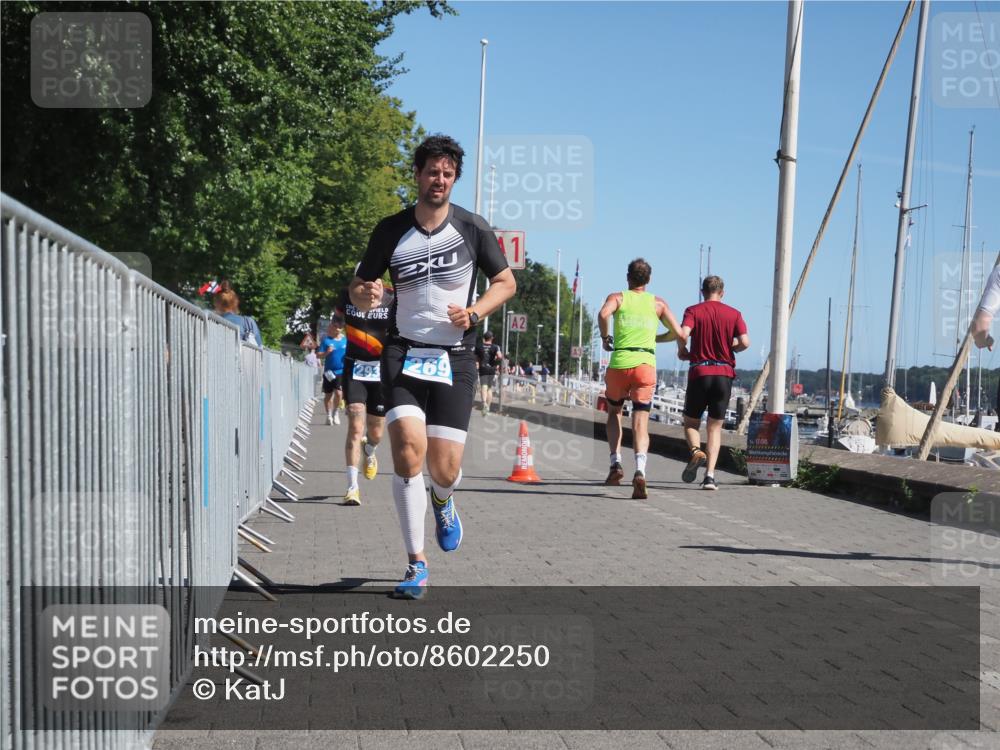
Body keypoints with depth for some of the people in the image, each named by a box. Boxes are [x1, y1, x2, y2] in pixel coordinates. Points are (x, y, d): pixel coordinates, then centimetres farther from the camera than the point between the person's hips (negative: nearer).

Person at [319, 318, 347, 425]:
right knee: (328, 394, 9)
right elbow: (319, 355, -3)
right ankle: (329, 415, 26)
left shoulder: (345, 339, 4)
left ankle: (336, 412, 10)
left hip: (341, 371, 0)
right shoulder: (326, 339, -2)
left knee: (338, 393, -13)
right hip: (329, 371, 0)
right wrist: (327, 352, -21)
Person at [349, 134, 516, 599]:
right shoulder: (391, 230, 3)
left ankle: (443, 501, 37)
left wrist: (474, 312, -8)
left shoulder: (472, 228, 2)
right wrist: (365, 295, -14)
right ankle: (417, 564, -7)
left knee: (444, 470, -4)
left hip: (455, 358, 0)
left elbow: (506, 282, 10)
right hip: (404, 353, 0)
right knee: (408, 451, -19)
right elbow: (358, 287, 11)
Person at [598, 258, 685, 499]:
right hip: (646, 364, 0)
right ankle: (640, 471, -26)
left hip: (619, 363, 0)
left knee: (614, 412, 23)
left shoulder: (617, 297, 9)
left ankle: (616, 463, 7)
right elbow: (677, 333, 11)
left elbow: (603, 314, -13)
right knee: (640, 423, -3)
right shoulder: (658, 303, 16)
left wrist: (604, 337, 3)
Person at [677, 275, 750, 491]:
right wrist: (730, 349, 13)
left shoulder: (693, 311, 1)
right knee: (715, 427, 9)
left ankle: (696, 451, -17)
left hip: (699, 373, -1)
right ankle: (710, 475, -4)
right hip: (724, 374, 1)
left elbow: (683, 334, -17)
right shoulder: (734, 314, 6)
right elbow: (745, 342, -7)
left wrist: (682, 351, 2)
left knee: (691, 422, 14)